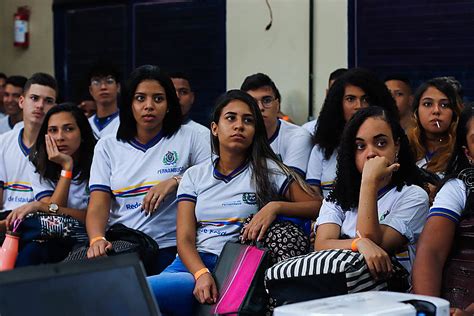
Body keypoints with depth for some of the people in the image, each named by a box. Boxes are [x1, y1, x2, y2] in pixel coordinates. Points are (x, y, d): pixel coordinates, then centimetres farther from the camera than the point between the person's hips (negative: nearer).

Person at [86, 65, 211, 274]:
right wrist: (97, 239, -18)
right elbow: (98, 204, 2)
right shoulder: (107, 147, 12)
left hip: (169, 250, -2)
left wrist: (176, 181, -11)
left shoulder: (187, 138, 7)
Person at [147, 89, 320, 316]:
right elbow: (185, 239, 5)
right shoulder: (194, 176, 16)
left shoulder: (268, 171, 8)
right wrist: (202, 274, -15)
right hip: (192, 263, 4)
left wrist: (275, 206, -14)